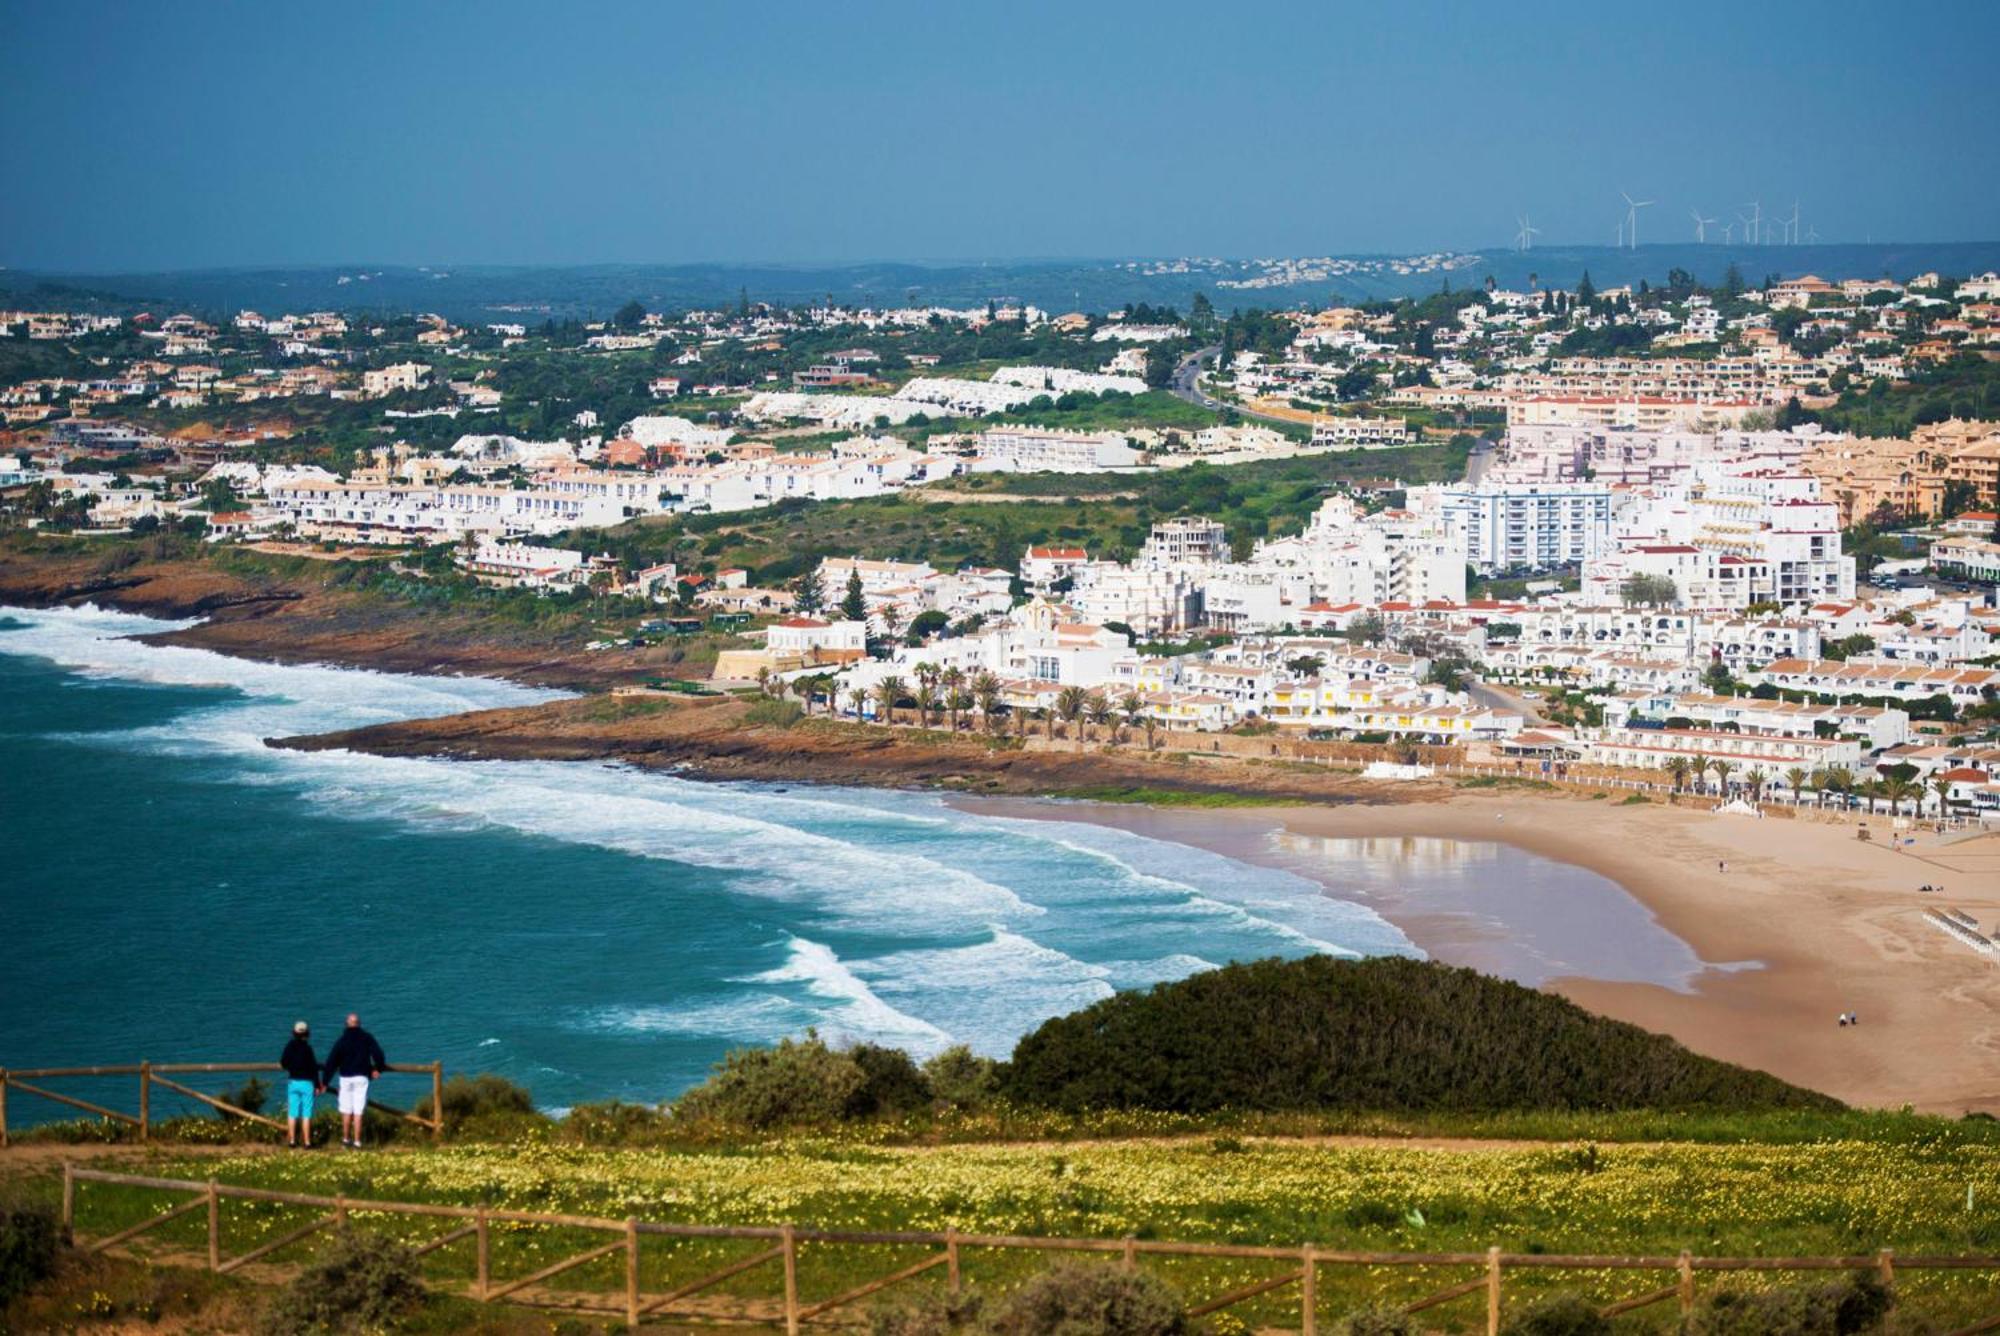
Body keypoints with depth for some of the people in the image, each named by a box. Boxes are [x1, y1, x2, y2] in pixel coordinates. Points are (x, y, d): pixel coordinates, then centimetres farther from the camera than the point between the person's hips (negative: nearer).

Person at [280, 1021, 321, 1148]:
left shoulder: (289, 1047, 0)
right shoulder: (307, 1048, -13)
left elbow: (283, 1064, 9)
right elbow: (313, 1068, -11)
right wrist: (317, 1085, -4)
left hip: (292, 1082, 4)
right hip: (306, 1082, -4)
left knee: (292, 1113, 10)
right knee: (306, 1114, -2)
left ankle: (291, 1140, 12)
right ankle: (306, 1142, -4)